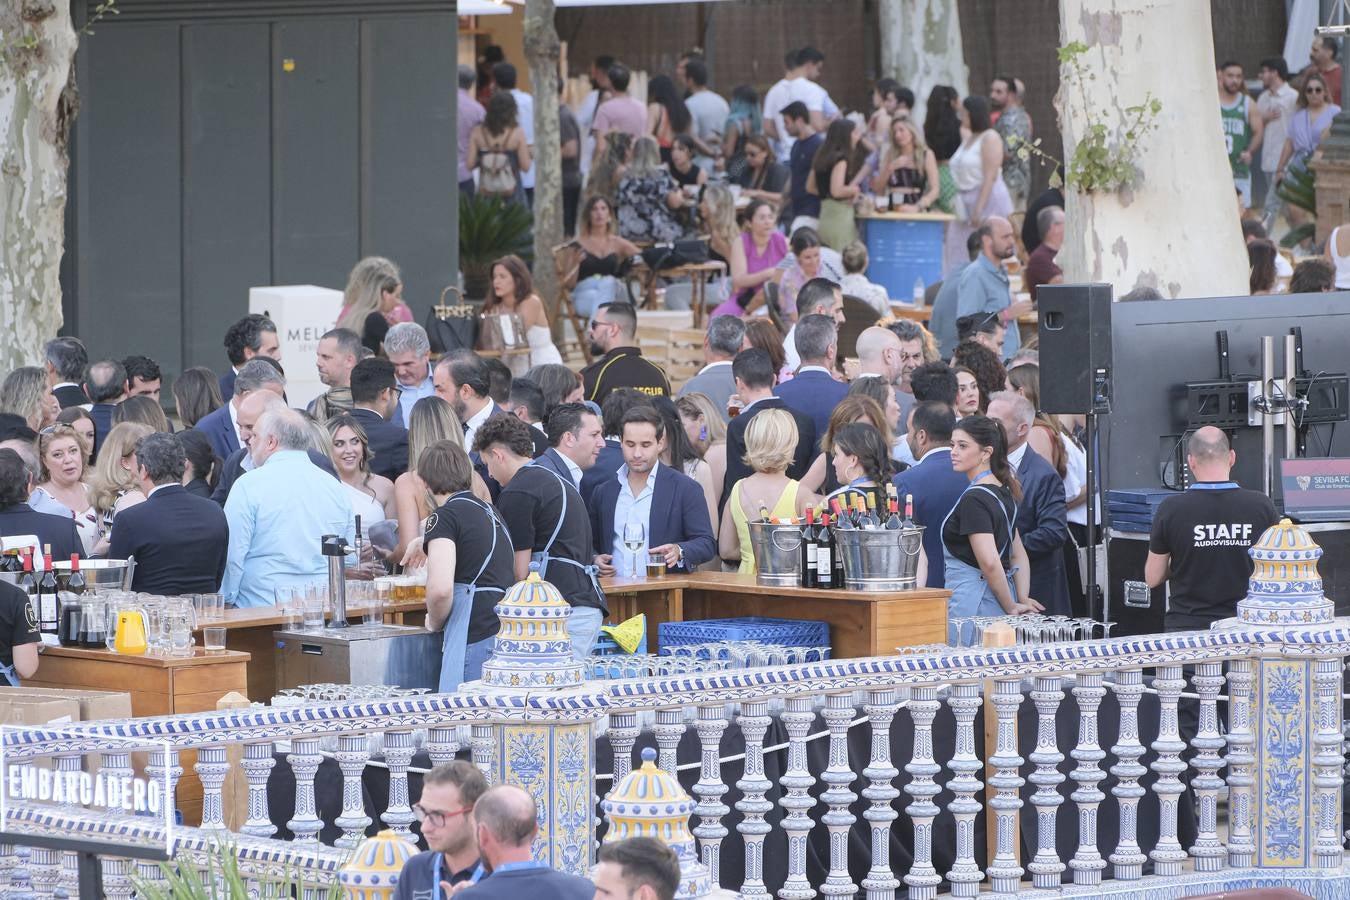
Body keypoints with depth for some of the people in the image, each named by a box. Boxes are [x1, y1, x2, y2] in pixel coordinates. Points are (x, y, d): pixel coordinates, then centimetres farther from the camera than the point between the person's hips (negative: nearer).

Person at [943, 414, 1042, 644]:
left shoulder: (974, 499, -14)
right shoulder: (1003, 492, 15)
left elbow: (990, 562, -20)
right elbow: (1019, 555, 19)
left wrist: (1011, 607, -9)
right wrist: (1022, 600, 9)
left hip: (971, 602, -9)